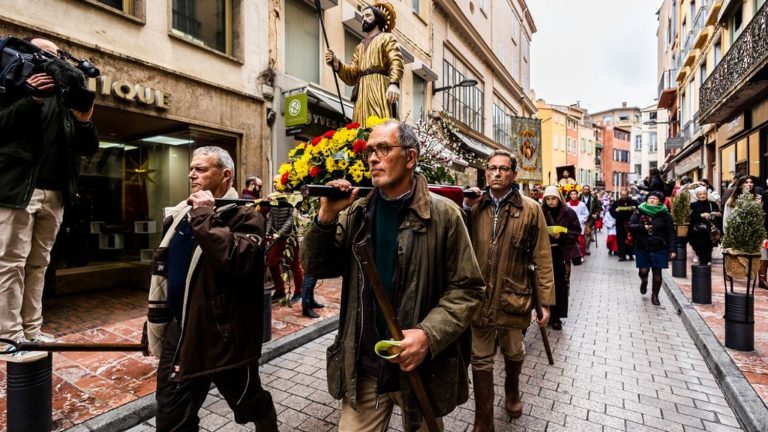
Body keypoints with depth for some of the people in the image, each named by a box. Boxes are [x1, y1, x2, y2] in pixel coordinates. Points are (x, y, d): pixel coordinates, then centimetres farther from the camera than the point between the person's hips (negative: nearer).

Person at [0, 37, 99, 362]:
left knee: (38, 264, 9)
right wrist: (32, 99, -15)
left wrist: (85, 121, -6)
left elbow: (90, 149, 11)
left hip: (55, 194, 4)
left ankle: (31, 330, 17)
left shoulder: (66, 98, 15)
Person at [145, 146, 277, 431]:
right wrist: (159, 319, 19)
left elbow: (241, 260, -35)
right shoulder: (180, 214, 10)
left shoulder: (244, 216, -15)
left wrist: (206, 217, -26)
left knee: (251, 404, 17)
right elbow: (165, 268, 19)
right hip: (180, 332, 7)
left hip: (224, 335, -6)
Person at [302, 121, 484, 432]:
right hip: (363, 366, 2)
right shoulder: (356, 213, 0)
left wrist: (429, 335, -23)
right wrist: (326, 218, -15)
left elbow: (467, 288, -9)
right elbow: (316, 267, 0)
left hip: (423, 367, -1)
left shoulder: (443, 214, -10)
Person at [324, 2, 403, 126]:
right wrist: (337, 64, -1)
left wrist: (394, 83, -25)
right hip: (361, 92, 5)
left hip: (379, 88, -5)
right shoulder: (359, 47, 31)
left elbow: (396, 62, -5)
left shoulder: (387, 38, 15)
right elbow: (352, 75, 18)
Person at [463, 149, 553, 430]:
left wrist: (546, 301, -5)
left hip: (513, 298, -1)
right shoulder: (473, 207, 3)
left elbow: (542, 258, -4)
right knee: (481, 360, 10)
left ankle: (512, 391, 55)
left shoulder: (530, 209, -4)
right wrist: (465, 208, -12)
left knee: (513, 352, 22)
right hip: (478, 297, 1)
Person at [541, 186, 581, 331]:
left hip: (562, 253, -1)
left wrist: (561, 235, -16)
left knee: (560, 285, 3)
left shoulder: (568, 212, -2)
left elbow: (576, 231, -2)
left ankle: (557, 316, 16)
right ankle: (546, 313, 21)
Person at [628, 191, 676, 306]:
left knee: (657, 273, 4)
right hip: (642, 248, 0)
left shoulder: (665, 214, -1)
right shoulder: (639, 211, 1)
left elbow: (671, 233, -2)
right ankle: (644, 281, 34)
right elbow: (630, 226, -4)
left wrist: (672, 249, -8)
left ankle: (655, 295, 21)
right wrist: (643, 227, -20)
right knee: (643, 271, -2)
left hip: (659, 249, 0)